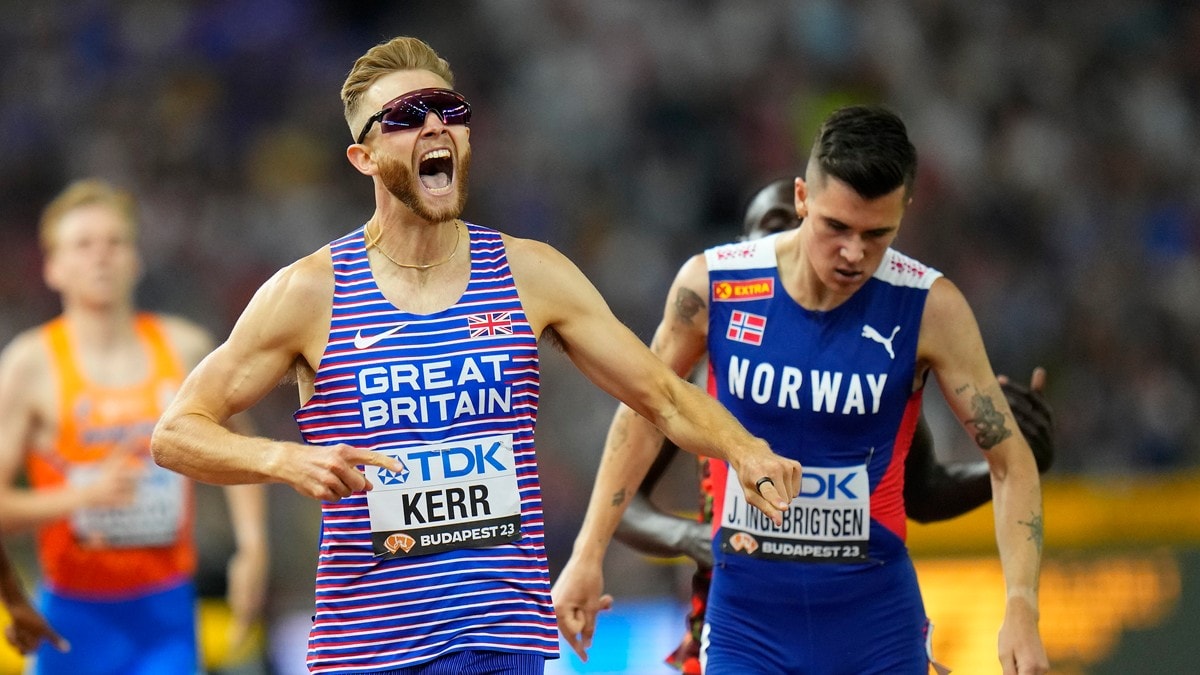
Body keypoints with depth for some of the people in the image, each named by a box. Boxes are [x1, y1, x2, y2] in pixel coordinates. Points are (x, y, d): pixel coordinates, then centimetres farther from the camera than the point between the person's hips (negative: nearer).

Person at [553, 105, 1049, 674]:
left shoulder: (928, 308, -11)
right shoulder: (712, 285, -9)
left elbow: (1010, 460, -7)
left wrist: (1021, 605, -19)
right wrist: (588, 555, 7)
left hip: (875, 613, 0)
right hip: (748, 611, 0)